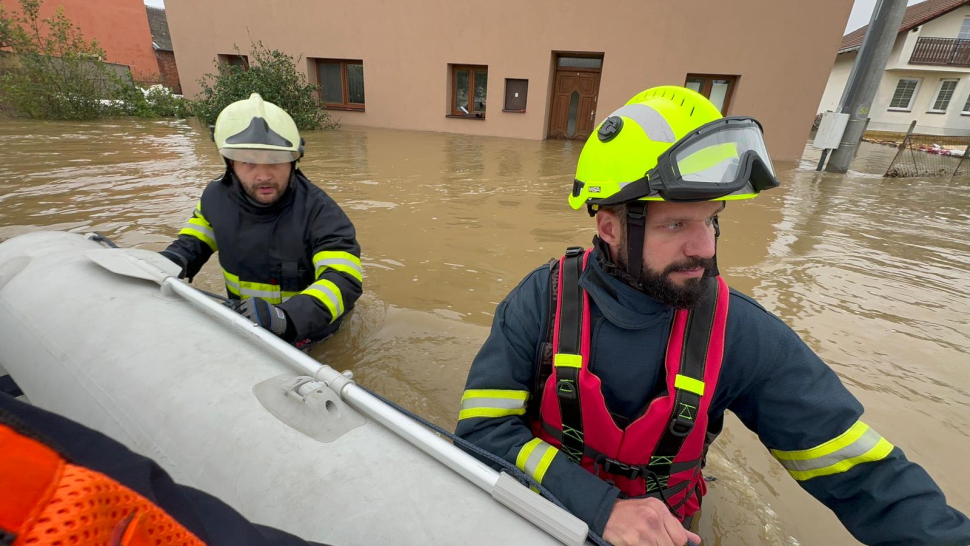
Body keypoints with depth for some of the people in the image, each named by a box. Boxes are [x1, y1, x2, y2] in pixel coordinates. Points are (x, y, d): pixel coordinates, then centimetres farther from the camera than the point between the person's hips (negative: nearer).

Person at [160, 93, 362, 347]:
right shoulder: (217, 195, -6)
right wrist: (180, 254, -2)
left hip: (303, 327, -5)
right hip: (242, 315, 6)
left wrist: (286, 318, -49)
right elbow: (204, 224, 20)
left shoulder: (317, 210, -26)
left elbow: (345, 279, -35)